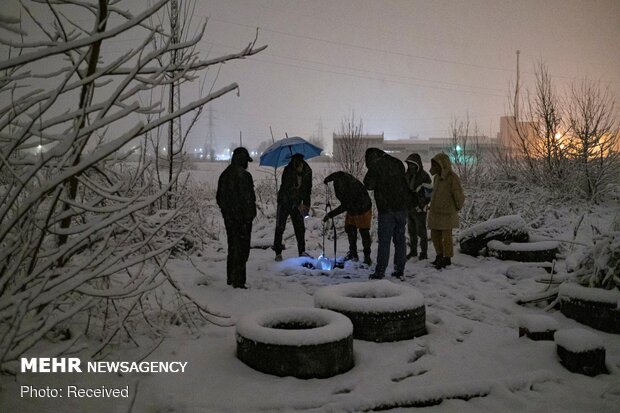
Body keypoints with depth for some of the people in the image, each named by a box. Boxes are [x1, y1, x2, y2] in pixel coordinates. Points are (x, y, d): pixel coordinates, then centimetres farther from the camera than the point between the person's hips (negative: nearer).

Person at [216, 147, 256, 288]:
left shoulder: (224, 175, 11)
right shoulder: (243, 175, -16)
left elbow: (219, 197, 18)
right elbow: (247, 198, -19)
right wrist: (249, 216, -15)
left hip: (228, 218, 8)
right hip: (242, 218, -8)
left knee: (232, 247, 18)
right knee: (241, 249, -3)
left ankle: (230, 278, 26)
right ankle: (238, 281, -1)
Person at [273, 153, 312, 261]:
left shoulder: (307, 172, -8)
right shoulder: (287, 172, -23)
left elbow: (308, 189, 4)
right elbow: (287, 191, -26)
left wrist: (307, 205, -3)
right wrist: (298, 205, -29)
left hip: (297, 203, 4)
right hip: (285, 202, -4)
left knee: (300, 228, 3)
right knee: (280, 227, -3)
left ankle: (302, 251, 14)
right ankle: (278, 253, 6)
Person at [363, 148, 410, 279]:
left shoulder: (375, 166, -8)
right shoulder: (398, 163, 10)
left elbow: (368, 185, -6)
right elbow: (405, 181, 16)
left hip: (386, 209, -5)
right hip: (402, 206, 5)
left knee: (384, 240, -1)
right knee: (400, 239, 10)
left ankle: (380, 272, 2)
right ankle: (400, 270, 13)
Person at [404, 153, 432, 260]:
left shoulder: (424, 176, -12)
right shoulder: (407, 175, 9)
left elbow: (429, 192, -12)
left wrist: (422, 205, -15)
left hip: (419, 209, -7)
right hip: (408, 208, 7)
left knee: (421, 231, 0)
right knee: (411, 231, 15)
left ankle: (424, 253, 10)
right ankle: (413, 251, 26)